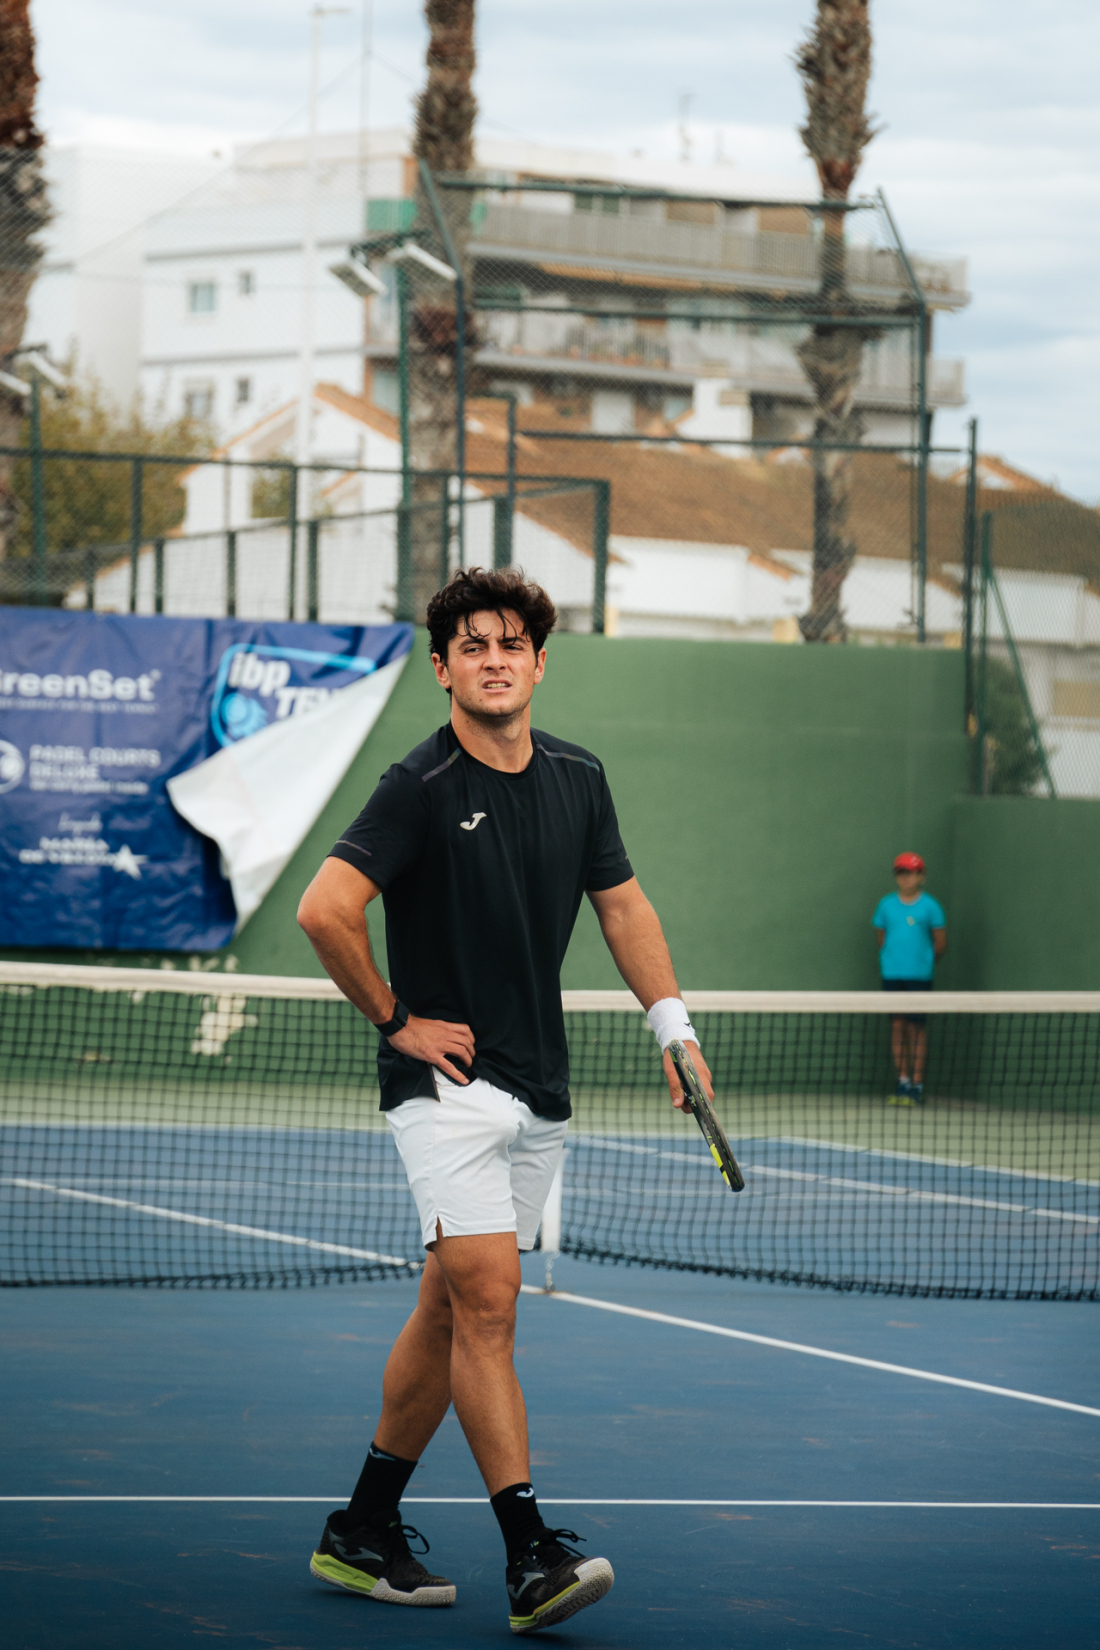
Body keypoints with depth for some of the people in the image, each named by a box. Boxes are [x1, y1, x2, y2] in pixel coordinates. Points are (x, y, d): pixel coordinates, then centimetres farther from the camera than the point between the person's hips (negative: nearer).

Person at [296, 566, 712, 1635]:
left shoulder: (578, 779, 7)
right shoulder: (420, 788, -13)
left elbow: (622, 906, 18)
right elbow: (325, 910, -21)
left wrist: (673, 1025, 9)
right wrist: (396, 1020, -13)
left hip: (538, 1093, 7)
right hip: (448, 1080, -7)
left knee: (448, 1310, 11)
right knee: (488, 1303, -14)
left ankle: (363, 1532, 22)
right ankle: (531, 1562, -17)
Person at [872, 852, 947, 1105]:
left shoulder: (930, 906, -1)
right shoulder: (886, 904, 8)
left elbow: (940, 944, 5)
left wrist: (925, 962, 6)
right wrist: (888, 960, 10)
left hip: (919, 977, -3)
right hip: (892, 974, 3)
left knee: (916, 1027, -3)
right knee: (898, 1025, 3)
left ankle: (917, 1086, -1)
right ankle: (902, 1082, 8)